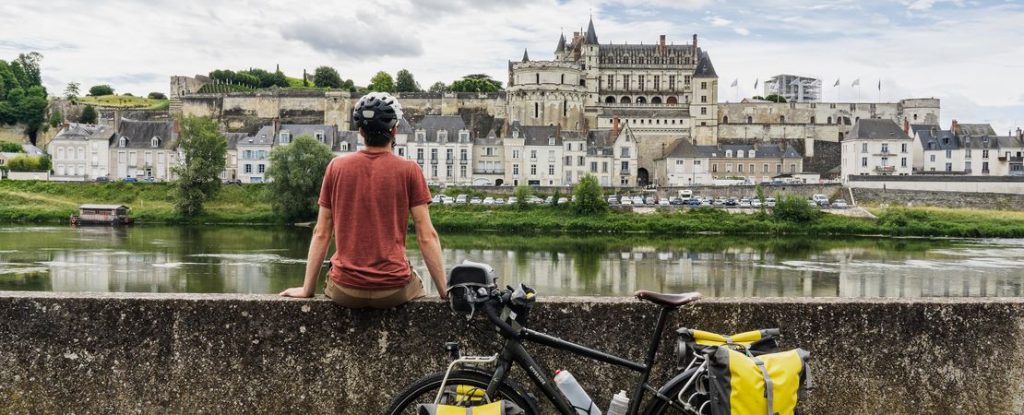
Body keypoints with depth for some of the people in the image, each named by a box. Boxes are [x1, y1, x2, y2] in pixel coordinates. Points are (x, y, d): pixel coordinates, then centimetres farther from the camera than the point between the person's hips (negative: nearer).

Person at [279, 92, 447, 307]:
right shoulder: (409, 170, -4)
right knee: (416, 286, 31)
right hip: (394, 290, -2)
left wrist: (306, 289, 11)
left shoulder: (336, 166, 2)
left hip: (346, 291, 2)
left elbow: (321, 234, 4)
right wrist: (444, 291, 0)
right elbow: (427, 237, -7)